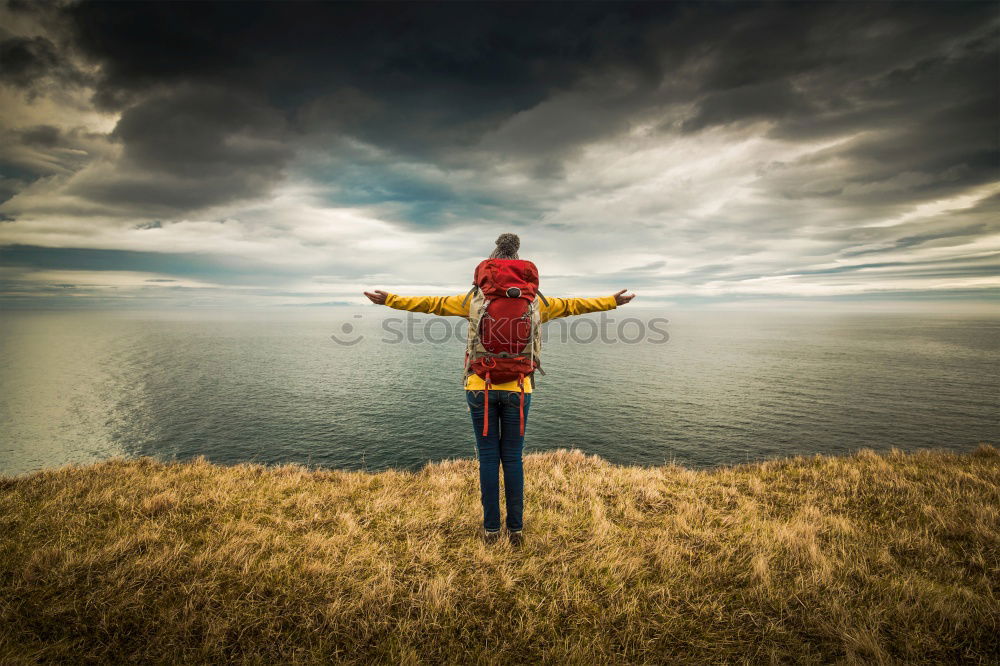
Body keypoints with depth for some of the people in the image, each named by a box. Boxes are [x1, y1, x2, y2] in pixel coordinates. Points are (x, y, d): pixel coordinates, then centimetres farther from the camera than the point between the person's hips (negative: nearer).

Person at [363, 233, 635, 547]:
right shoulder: (533, 302, 3)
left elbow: (432, 303, 4)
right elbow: (571, 305, 14)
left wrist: (390, 299, 13)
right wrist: (612, 301, 28)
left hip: (481, 387, -1)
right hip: (517, 389, 1)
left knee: (488, 458, 8)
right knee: (513, 459, 10)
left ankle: (491, 528, 17)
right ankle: (516, 529, 19)